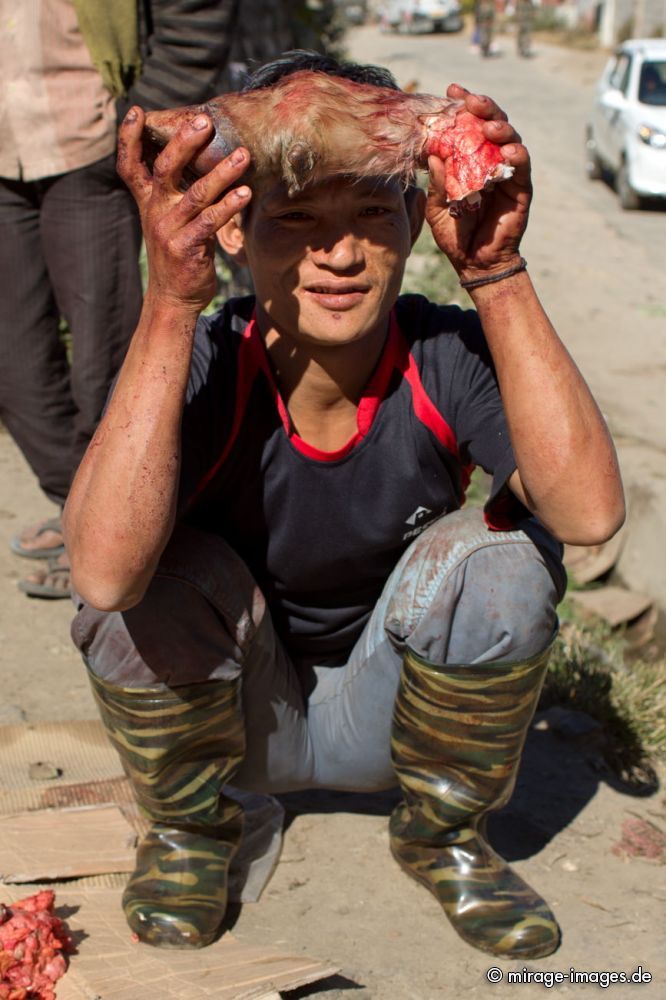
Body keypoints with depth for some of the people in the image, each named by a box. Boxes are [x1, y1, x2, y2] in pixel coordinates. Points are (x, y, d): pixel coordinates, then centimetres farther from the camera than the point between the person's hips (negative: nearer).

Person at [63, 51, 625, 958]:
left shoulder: (448, 356, -21)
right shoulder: (203, 367, -25)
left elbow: (589, 511, -39)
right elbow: (103, 574, -43)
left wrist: (498, 274, -42)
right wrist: (170, 303, -47)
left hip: (389, 713, 1)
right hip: (239, 720, 0)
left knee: (498, 545, -26)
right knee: (147, 564, -29)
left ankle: (442, 831, 2)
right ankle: (189, 830, 3)